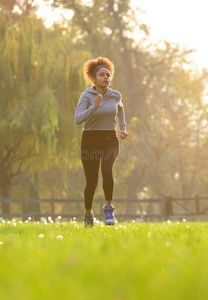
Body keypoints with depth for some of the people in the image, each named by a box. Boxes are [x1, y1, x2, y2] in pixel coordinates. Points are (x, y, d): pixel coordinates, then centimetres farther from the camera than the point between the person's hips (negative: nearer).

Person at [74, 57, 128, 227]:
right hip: (90, 140, -1)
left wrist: (123, 127, 20)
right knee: (92, 182, 2)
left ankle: (109, 208, -16)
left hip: (110, 139, 1)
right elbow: (78, 119, -20)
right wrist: (94, 107, -32)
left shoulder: (116, 95, 4)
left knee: (107, 169, -29)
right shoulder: (87, 96, -8)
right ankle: (88, 215, 29)